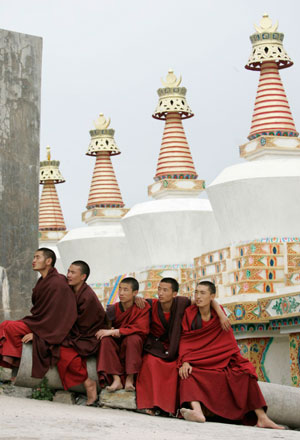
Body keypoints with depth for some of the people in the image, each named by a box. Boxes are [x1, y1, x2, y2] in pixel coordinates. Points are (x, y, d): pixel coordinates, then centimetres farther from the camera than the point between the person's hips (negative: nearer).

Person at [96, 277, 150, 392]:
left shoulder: (142, 308, -9)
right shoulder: (113, 309, -1)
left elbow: (141, 329, -22)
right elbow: (105, 328, 2)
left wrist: (116, 331, -27)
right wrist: (112, 332, -24)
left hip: (133, 348, -3)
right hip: (116, 347, 3)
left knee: (133, 338, -33)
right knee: (106, 339, -26)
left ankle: (130, 379, -31)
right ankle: (116, 379, -34)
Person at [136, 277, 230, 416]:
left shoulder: (181, 303, -12)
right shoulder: (152, 305, -10)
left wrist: (222, 316, -18)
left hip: (173, 348, 1)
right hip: (154, 346, -1)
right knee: (151, 363, -31)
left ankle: (172, 406, -18)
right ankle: (151, 404, -28)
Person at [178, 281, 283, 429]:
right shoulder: (189, 313, -1)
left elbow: (229, 341, 10)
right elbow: (184, 339, -8)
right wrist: (185, 361, -21)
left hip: (221, 359, 2)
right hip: (197, 362, -2)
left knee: (246, 370, -20)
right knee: (187, 374, -33)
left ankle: (262, 418, -24)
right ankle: (197, 411, -56)